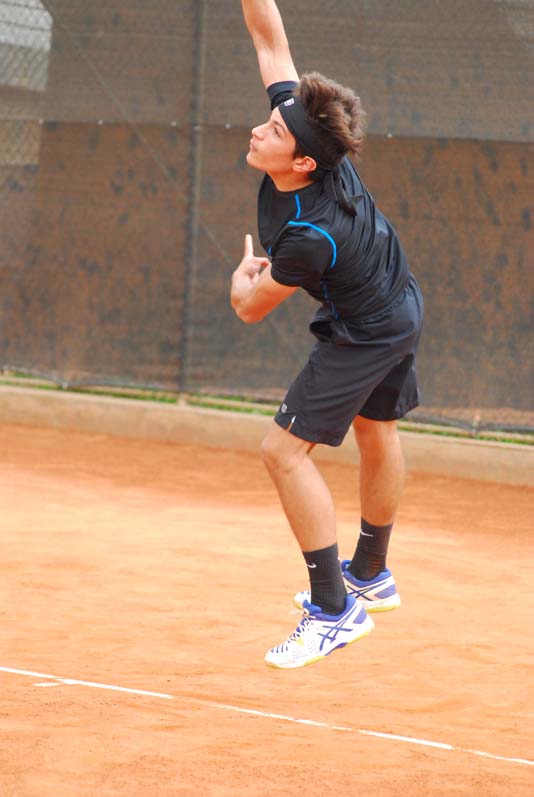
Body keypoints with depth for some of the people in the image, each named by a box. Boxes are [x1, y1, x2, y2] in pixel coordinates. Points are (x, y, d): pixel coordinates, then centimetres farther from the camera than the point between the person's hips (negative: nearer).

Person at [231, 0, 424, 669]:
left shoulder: (308, 237, -37)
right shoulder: (299, 120, -20)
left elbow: (249, 307, -19)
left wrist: (244, 274, 2)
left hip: (363, 335, -10)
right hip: (399, 307, 10)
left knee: (285, 451, -11)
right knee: (376, 435, 24)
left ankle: (335, 609, -7)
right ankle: (370, 576, 44)